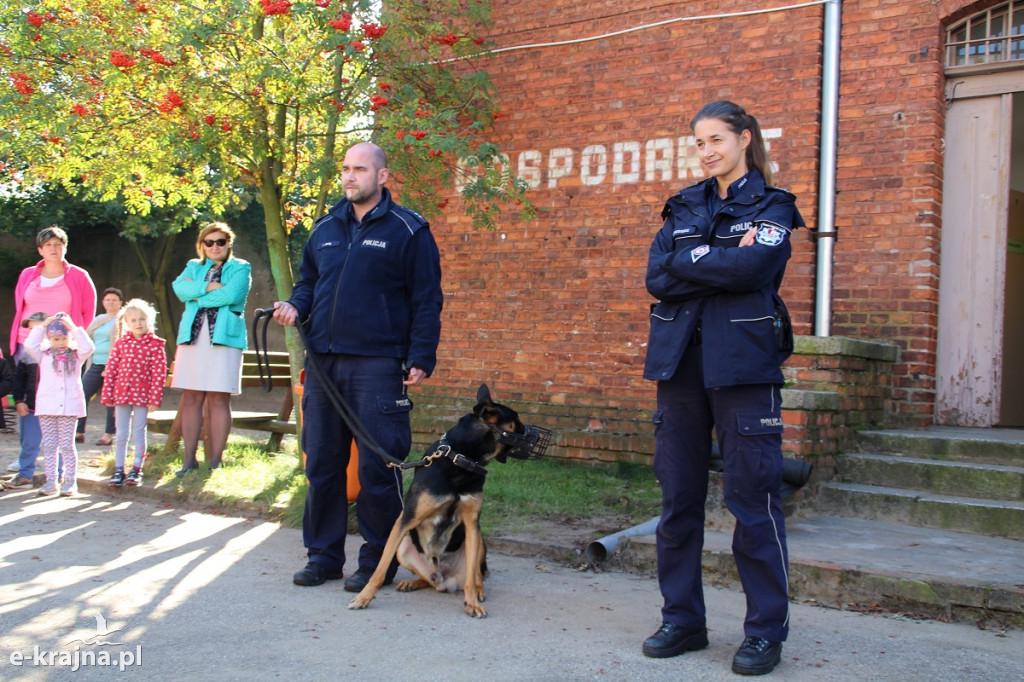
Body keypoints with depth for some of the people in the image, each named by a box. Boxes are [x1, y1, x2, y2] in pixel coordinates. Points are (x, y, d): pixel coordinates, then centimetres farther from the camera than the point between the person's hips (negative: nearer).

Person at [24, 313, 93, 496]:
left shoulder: (76, 356, 8)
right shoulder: (44, 356, 10)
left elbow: (88, 347, -10)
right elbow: (29, 345, -4)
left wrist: (74, 328, -7)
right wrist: (42, 326, -1)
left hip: (69, 406, -2)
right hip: (47, 406, 2)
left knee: (67, 445, 0)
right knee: (49, 445, 5)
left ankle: (70, 481, 5)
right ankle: (51, 481, 10)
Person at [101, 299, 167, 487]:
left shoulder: (155, 345, -3)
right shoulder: (121, 343, 4)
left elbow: (159, 373, -6)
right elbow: (111, 370, 5)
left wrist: (154, 399, -10)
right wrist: (107, 395, 1)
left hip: (142, 396, -2)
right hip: (121, 395, 2)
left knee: (138, 433, 4)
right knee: (121, 434, 7)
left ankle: (136, 470, 12)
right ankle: (118, 470, 14)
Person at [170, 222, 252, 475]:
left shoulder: (240, 268, 10)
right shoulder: (193, 267, 22)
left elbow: (231, 295, -10)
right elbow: (180, 288, 1)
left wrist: (198, 295, -2)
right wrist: (210, 286, -9)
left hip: (224, 338, -3)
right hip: (192, 337, 4)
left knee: (218, 399, -5)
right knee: (191, 398, 0)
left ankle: (215, 461, 0)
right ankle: (190, 459, 5)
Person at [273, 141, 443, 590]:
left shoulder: (408, 231, 0)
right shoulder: (325, 229, 16)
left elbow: (426, 301, -3)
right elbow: (308, 281, 26)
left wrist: (421, 359, -10)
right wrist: (295, 306, 4)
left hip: (377, 364, -5)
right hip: (323, 360, 6)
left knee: (377, 466, -2)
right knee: (322, 463, 10)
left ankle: (377, 562, 10)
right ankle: (323, 556, 21)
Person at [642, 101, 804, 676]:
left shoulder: (772, 207, 4)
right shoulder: (684, 207, 16)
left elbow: (751, 268, -16)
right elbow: (658, 277, 0)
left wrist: (690, 261, -6)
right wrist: (721, 261, -8)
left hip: (744, 365, -4)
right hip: (680, 364, 5)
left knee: (753, 498, -3)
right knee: (678, 498, 7)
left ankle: (767, 629, 9)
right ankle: (682, 620, 19)